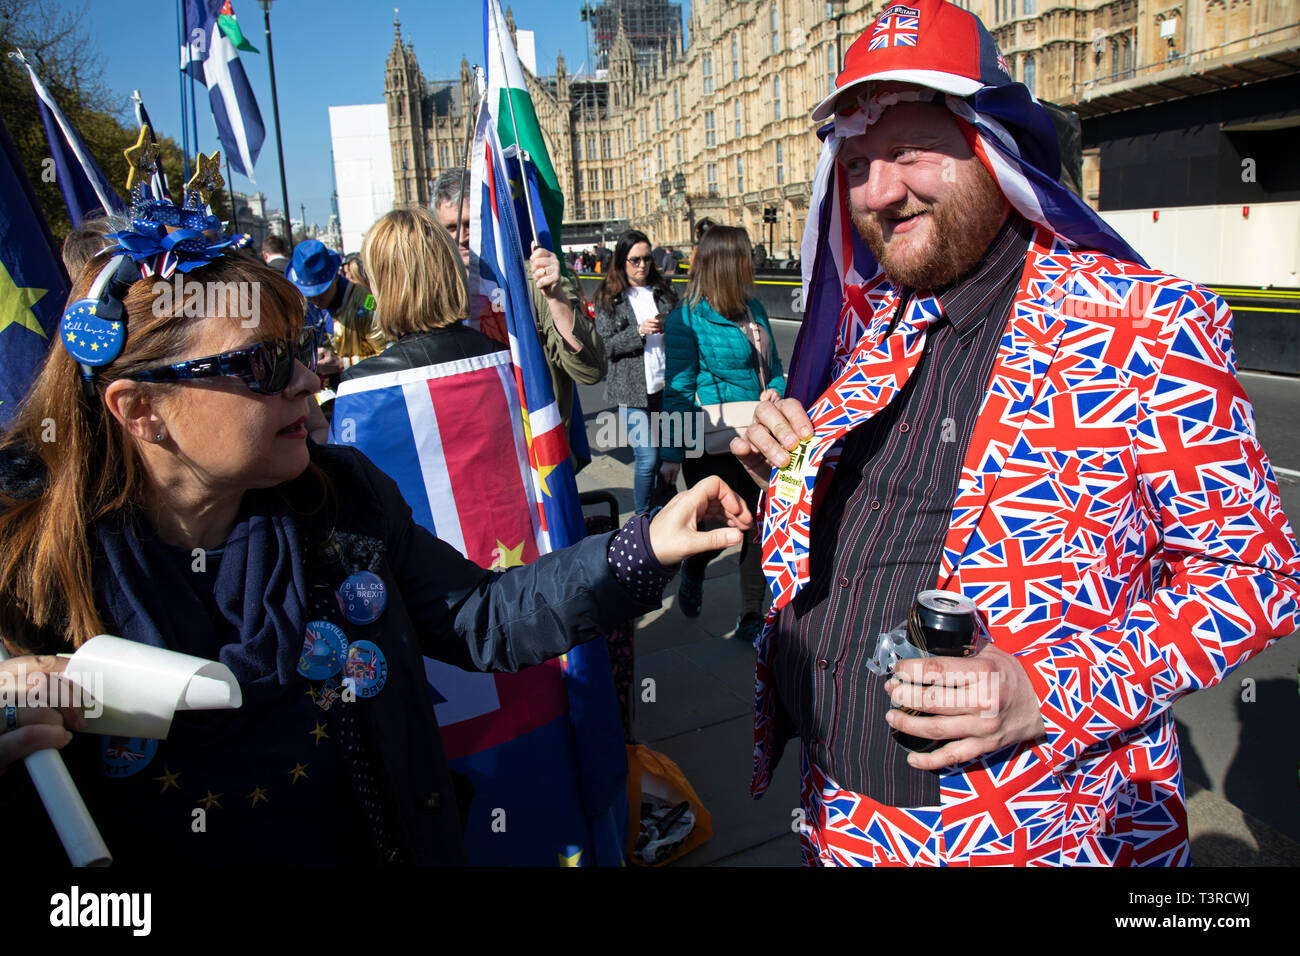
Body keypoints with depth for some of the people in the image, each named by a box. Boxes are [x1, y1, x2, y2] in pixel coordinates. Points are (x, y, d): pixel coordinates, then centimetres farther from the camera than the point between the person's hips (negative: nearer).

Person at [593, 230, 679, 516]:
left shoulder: (663, 291, 12)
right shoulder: (608, 298, 1)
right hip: (633, 389, -4)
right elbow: (606, 345, -6)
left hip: (666, 385, 4)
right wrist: (639, 332, -19)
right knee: (647, 458, -8)